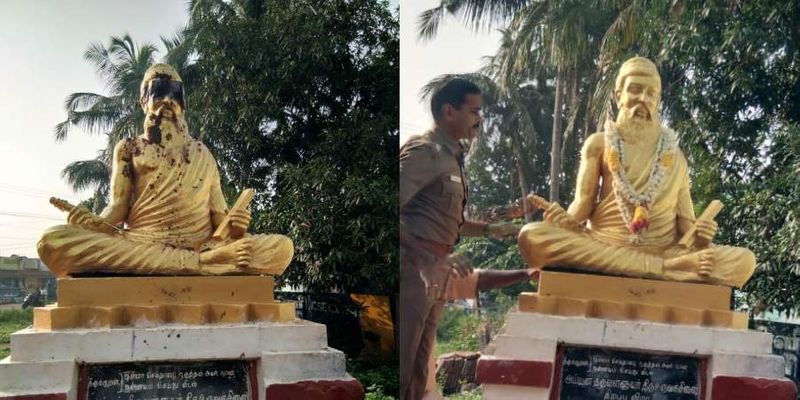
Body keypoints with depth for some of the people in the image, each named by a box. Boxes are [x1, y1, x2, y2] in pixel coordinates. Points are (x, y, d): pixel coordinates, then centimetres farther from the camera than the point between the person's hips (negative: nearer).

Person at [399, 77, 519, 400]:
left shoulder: (450, 156, 18)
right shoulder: (424, 151, -11)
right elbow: (399, 215, -22)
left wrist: (490, 229, 15)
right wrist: (431, 256, -28)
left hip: (433, 273, 10)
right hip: (413, 269, -10)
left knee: (416, 371, 13)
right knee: (400, 368, -8)